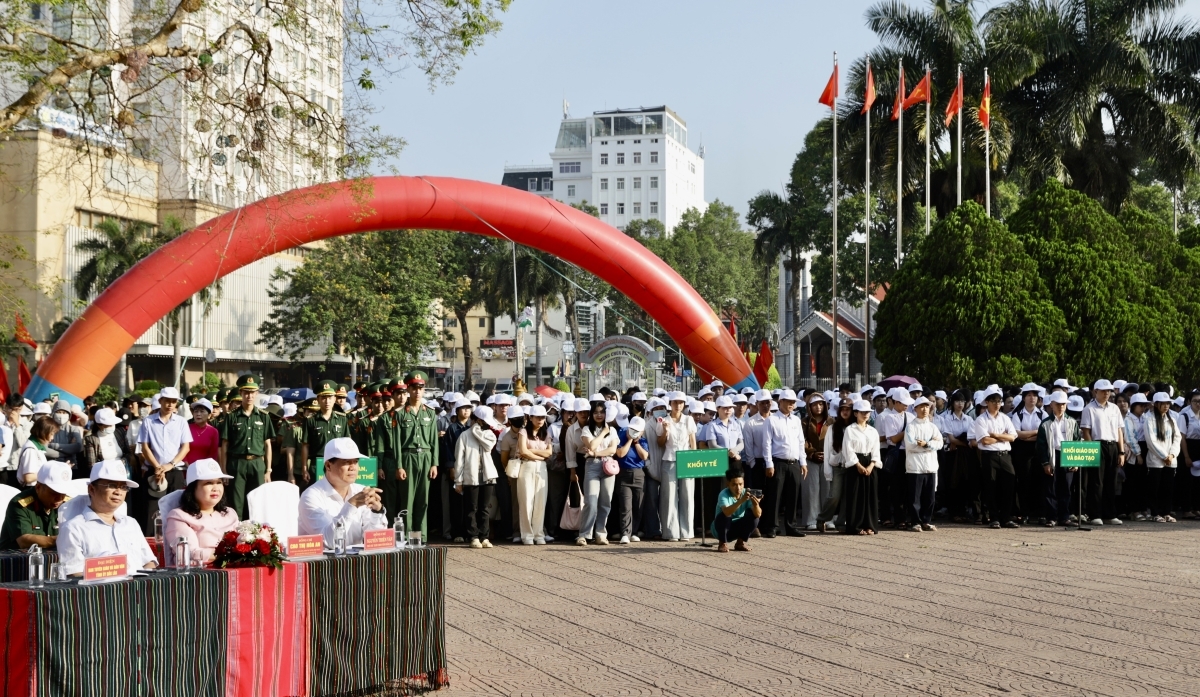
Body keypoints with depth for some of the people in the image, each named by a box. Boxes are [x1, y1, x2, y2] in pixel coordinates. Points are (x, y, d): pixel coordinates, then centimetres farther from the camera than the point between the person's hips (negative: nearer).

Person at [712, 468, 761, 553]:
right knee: (723, 516, -34)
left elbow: (758, 514, -25)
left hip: (738, 527, 3)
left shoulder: (746, 493, -15)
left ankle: (741, 542, -1)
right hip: (722, 528, -3)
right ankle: (723, 543, -9)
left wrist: (756, 504, -47)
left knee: (753, 514, -20)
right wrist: (741, 500, -58)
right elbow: (727, 512, -46)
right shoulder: (723, 494, -26)